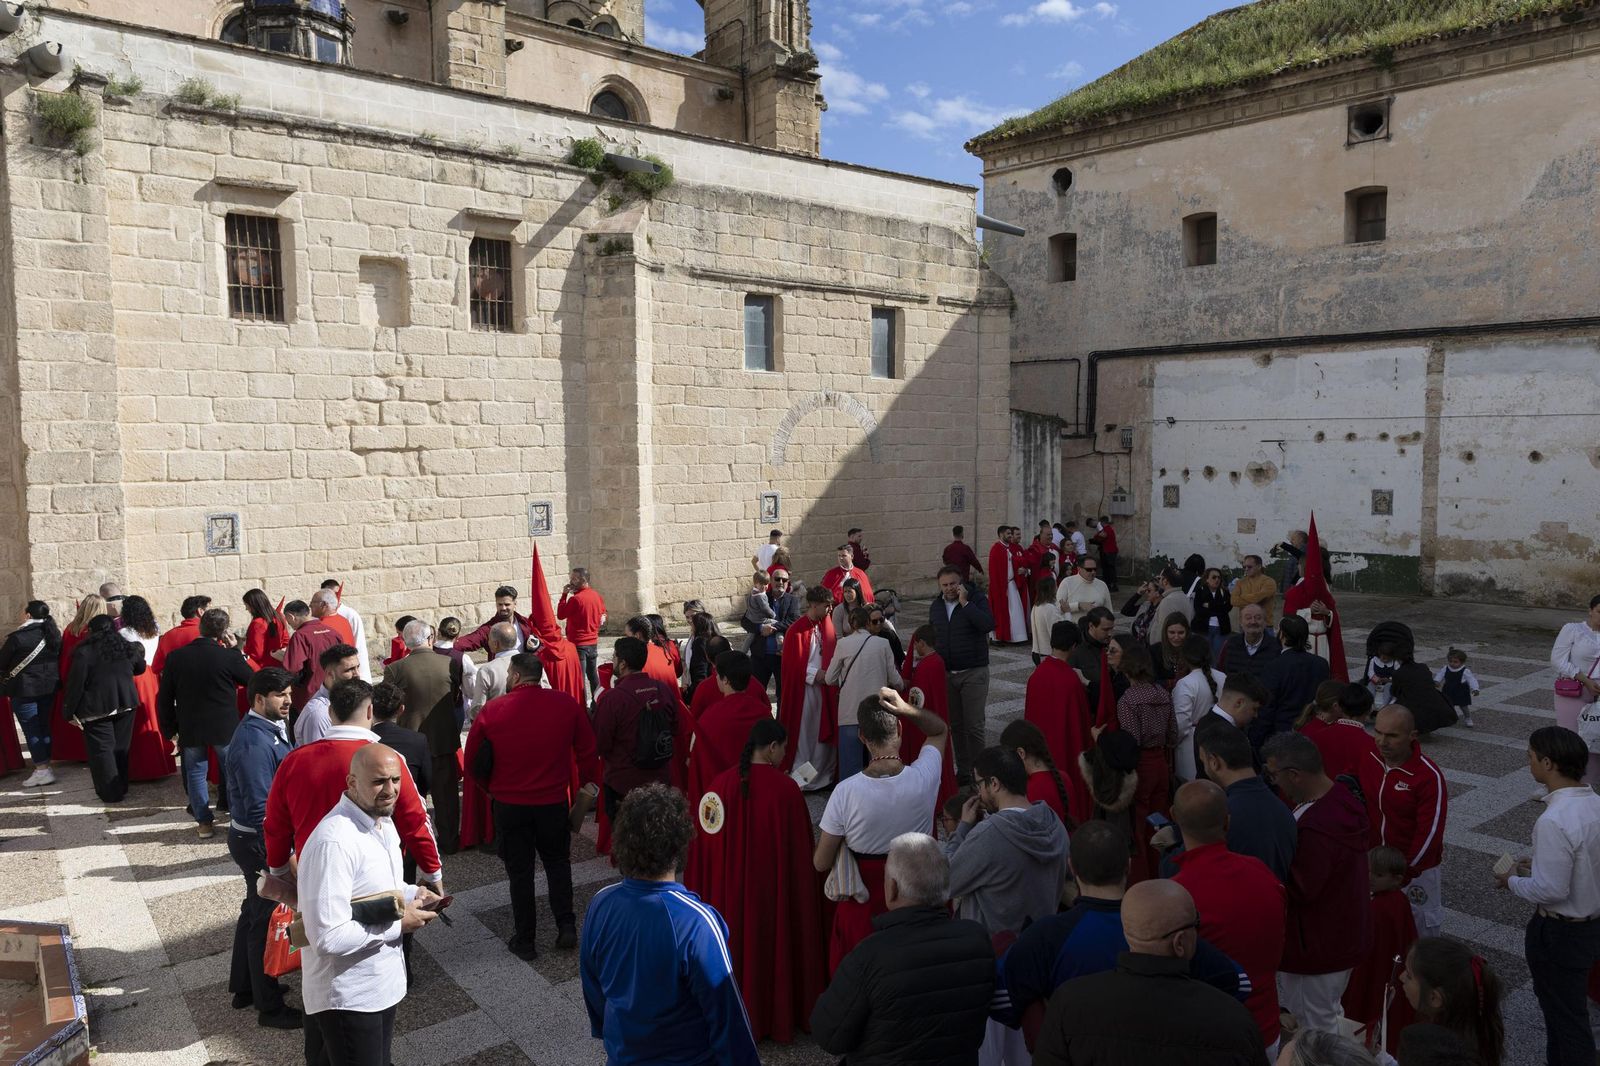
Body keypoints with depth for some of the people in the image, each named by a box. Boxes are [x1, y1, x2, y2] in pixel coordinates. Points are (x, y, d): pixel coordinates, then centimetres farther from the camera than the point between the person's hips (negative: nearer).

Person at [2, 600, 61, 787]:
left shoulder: (18, 637, -16)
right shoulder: (54, 633, 3)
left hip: (25, 689, -6)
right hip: (49, 686, 6)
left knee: (31, 729, -2)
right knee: (43, 726, 14)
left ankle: (42, 770, -4)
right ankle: (45, 763, 19)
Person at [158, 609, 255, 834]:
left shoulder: (175, 657, -6)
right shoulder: (229, 656, -16)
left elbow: (164, 697, 0)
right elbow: (251, 679, 1)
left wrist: (169, 729, 10)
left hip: (190, 729, 2)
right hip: (225, 728, -2)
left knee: (195, 773, 13)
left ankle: (203, 822, 16)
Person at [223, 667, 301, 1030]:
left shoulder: (267, 729, 4)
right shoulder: (255, 743, -27)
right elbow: (260, 809, -27)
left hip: (255, 838, 10)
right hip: (259, 843, -10)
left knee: (255, 912, 23)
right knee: (267, 921, 3)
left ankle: (244, 987, 40)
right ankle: (270, 1007, 18)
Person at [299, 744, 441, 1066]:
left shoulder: (384, 821, 2)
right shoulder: (334, 843, -30)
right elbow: (328, 939, -31)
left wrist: (411, 893, -2)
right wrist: (399, 924, -22)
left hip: (383, 984, 9)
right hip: (347, 998, -9)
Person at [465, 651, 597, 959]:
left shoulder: (492, 710, -11)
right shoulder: (567, 704, -9)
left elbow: (472, 763, -3)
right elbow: (587, 750, -1)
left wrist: (492, 787, 15)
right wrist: (588, 785, 14)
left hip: (509, 804, -1)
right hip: (554, 802, 1)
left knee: (519, 871, 13)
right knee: (558, 863, 21)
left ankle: (524, 939, 21)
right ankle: (566, 928, 16)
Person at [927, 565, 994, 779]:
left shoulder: (976, 601, -7)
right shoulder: (935, 607, 9)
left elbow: (988, 625, -24)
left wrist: (965, 603, -22)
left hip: (973, 673, -5)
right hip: (946, 673, 5)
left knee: (974, 725, -3)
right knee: (955, 725, 9)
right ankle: (962, 768, 20)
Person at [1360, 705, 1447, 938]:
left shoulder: (1428, 775, -22)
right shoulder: (1368, 761, -7)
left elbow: (1430, 830, -20)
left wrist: (1407, 871, -18)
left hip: (1417, 864, -4)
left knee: (1423, 918, 15)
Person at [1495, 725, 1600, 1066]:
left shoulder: (1554, 821, -31)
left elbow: (1551, 890, -29)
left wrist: (1513, 881, -12)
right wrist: (1540, 864, 10)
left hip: (1560, 933, -9)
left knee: (1566, 1016, 11)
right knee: (1561, 1005, 27)